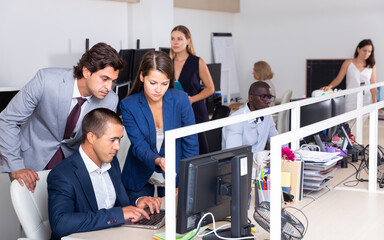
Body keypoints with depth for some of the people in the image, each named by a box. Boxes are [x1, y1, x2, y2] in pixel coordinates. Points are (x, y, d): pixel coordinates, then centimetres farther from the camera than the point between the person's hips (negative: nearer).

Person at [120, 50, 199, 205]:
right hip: (140, 178, 0)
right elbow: (139, 145, -17)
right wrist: (158, 161, -38)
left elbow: (191, 144, -8)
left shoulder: (180, 100, -15)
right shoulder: (128, 105, -14)